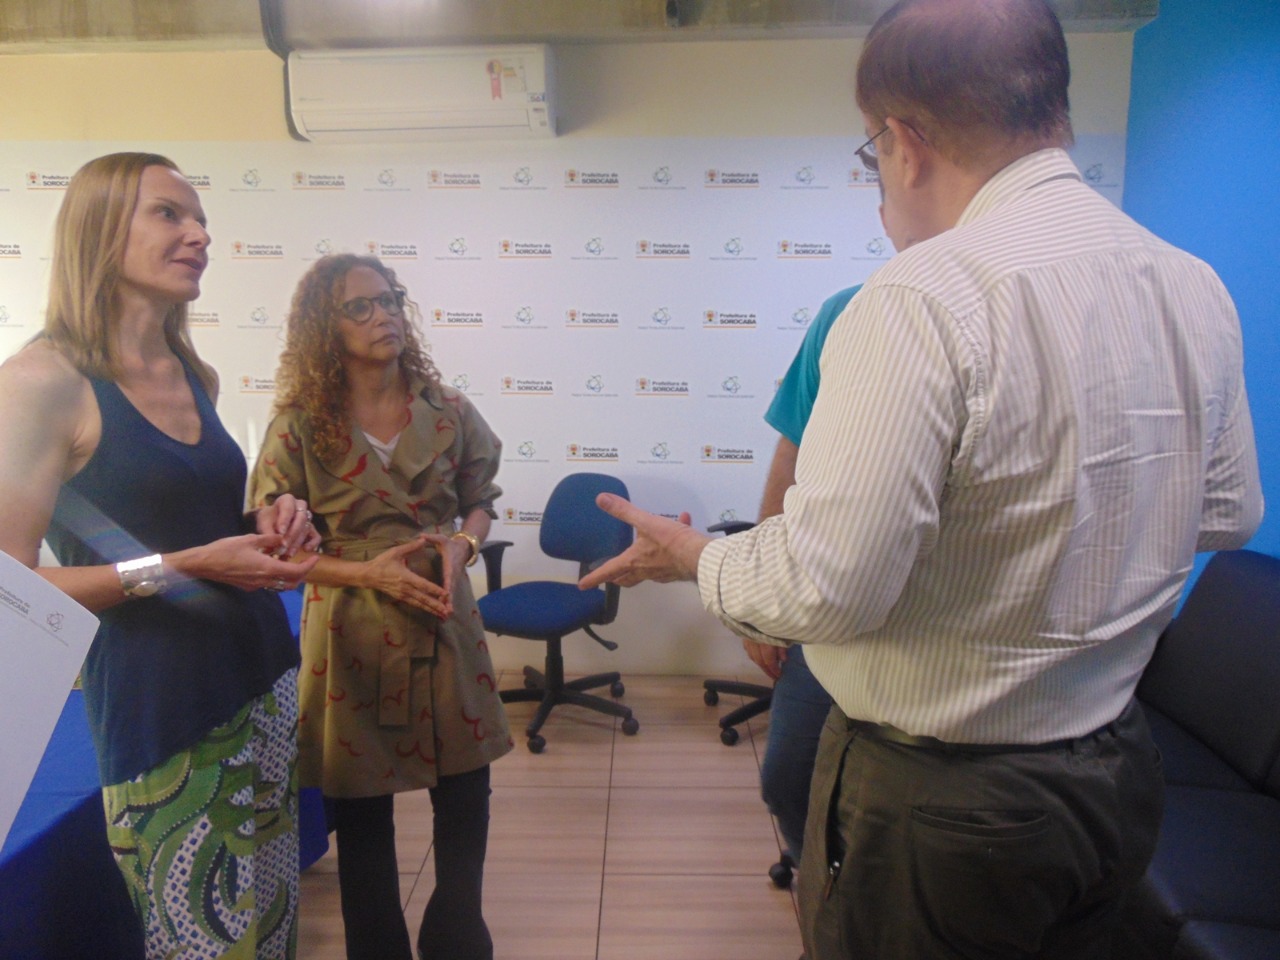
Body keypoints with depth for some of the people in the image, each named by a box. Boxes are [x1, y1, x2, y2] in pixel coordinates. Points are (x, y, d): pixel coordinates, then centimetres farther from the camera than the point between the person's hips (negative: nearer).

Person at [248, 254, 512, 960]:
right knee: (361, 807, 13)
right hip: (350, 635, -2)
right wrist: (366, 571, -19)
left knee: (466, 793, 13)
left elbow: (481, 500, 10)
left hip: (444, 625, 3)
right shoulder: (300, 424, -8)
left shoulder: (446, 411, -1)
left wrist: (463, 543, -13)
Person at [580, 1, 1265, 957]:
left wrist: (695, 557, -8)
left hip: (941, 799, -7)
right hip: (1120, 771, 7)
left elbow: (824, 588, -27)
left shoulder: (925, 301, -27)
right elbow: (1226, 514, 9)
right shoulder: (1198, 289, -3)